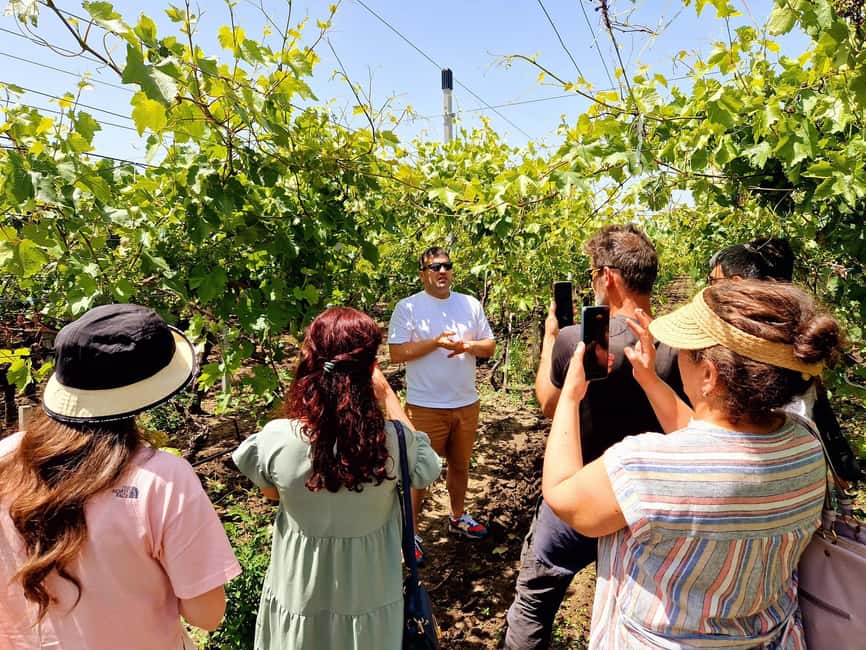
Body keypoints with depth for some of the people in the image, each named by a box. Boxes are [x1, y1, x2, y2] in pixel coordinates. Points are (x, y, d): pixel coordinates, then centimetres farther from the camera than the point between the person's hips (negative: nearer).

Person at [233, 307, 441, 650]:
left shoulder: (276, 439, -24)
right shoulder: (392, 440, -26)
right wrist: (387, 392, -2)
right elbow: (424, 466, -2)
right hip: (370, 598, 0)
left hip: (299, 596, 0)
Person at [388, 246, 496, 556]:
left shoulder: (470, 304, 5)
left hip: (466, 403, 5)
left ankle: (458, 518, 42)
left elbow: (490, 346, 7)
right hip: (425, 407, -4)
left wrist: (467, 346, -14)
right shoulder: (407, 307, -7)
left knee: (460, 465, 20)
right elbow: (396, 353, -13)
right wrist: (435, 342, -22)